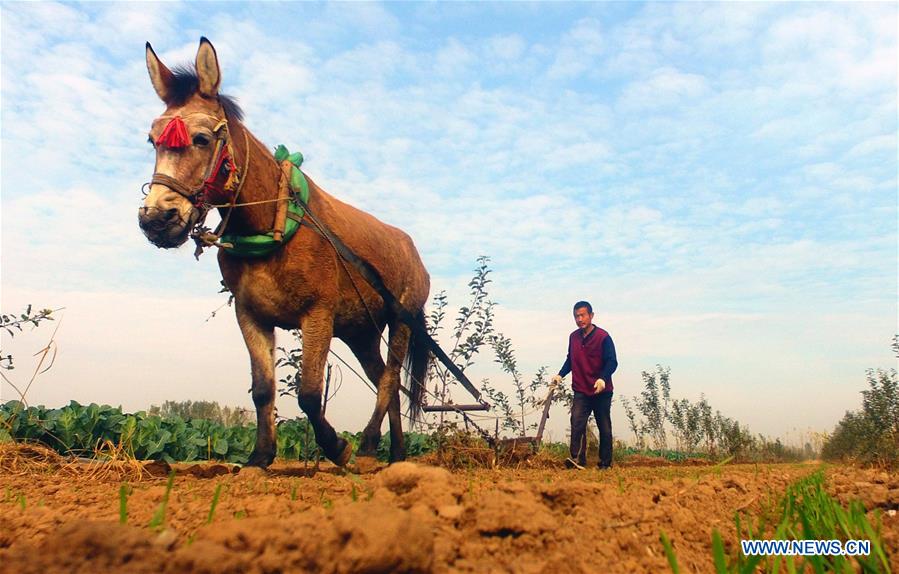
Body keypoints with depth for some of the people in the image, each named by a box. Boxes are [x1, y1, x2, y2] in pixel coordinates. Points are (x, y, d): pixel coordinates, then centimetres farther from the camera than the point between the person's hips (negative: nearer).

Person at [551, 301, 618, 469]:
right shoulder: (573, 337, 6)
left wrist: (603, 379, -29)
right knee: (577, 423, -13)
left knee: (604, 427, 7)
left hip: (601, 391, -3)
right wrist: (560, 375, 5)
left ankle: (606, 463, 18)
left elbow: (612, 362, -13)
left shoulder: (603, 337, -10)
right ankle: (577, 459, -16)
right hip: (581, 391, 3)